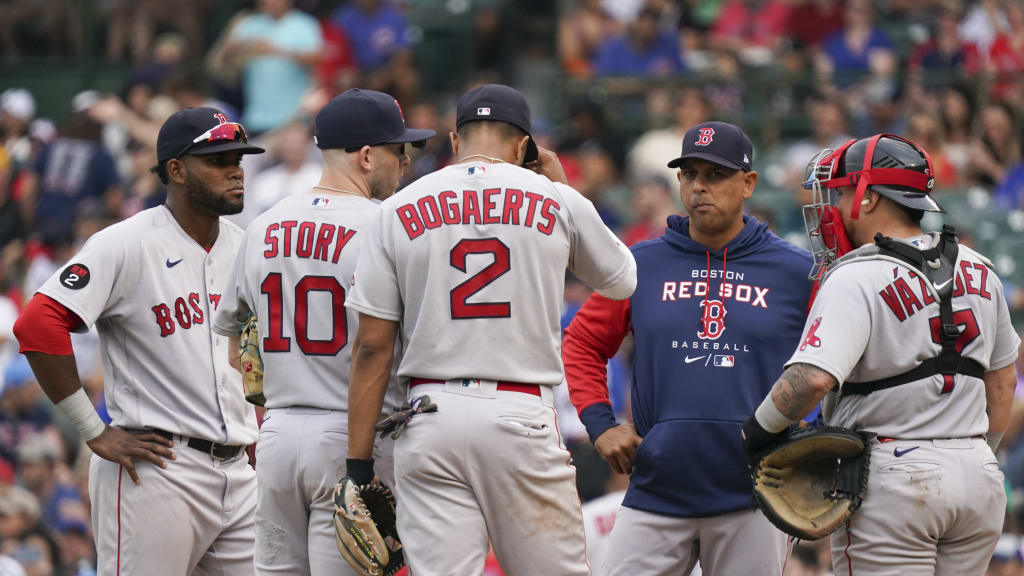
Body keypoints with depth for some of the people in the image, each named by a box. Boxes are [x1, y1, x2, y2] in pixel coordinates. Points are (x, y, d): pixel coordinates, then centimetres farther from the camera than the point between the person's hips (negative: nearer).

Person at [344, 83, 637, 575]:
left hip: (431, 418, 1)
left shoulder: (399, 210, 5)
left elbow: (372, 347, 1)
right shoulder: (556, 202, 4)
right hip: (524, 415, -1)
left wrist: (359, 466, 3)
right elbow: (622, 280, 23)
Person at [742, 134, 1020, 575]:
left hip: (893, 478, -7)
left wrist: (759, 427, -11)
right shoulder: (977, 271, 9)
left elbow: (813, 378, -27)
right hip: (979, 480, 7)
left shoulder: (857, 279, -14)